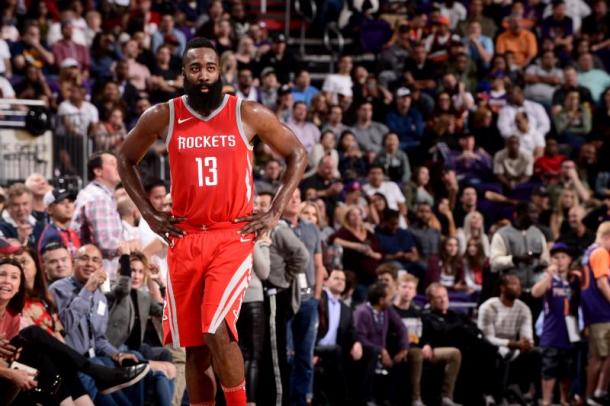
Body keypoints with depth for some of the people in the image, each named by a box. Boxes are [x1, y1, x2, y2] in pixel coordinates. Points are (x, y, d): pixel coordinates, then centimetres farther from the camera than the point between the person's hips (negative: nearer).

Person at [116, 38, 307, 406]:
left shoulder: (248, 115, -3)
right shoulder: (163, 117, 2)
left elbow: (297, 155, 8)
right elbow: (126, 159, 17)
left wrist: (275, 213, 1)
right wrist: (149, 214, 8)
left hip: (234, 237, -3)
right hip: (185, 239, 3)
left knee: (217, 331, -21)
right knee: (195, 348, 6)